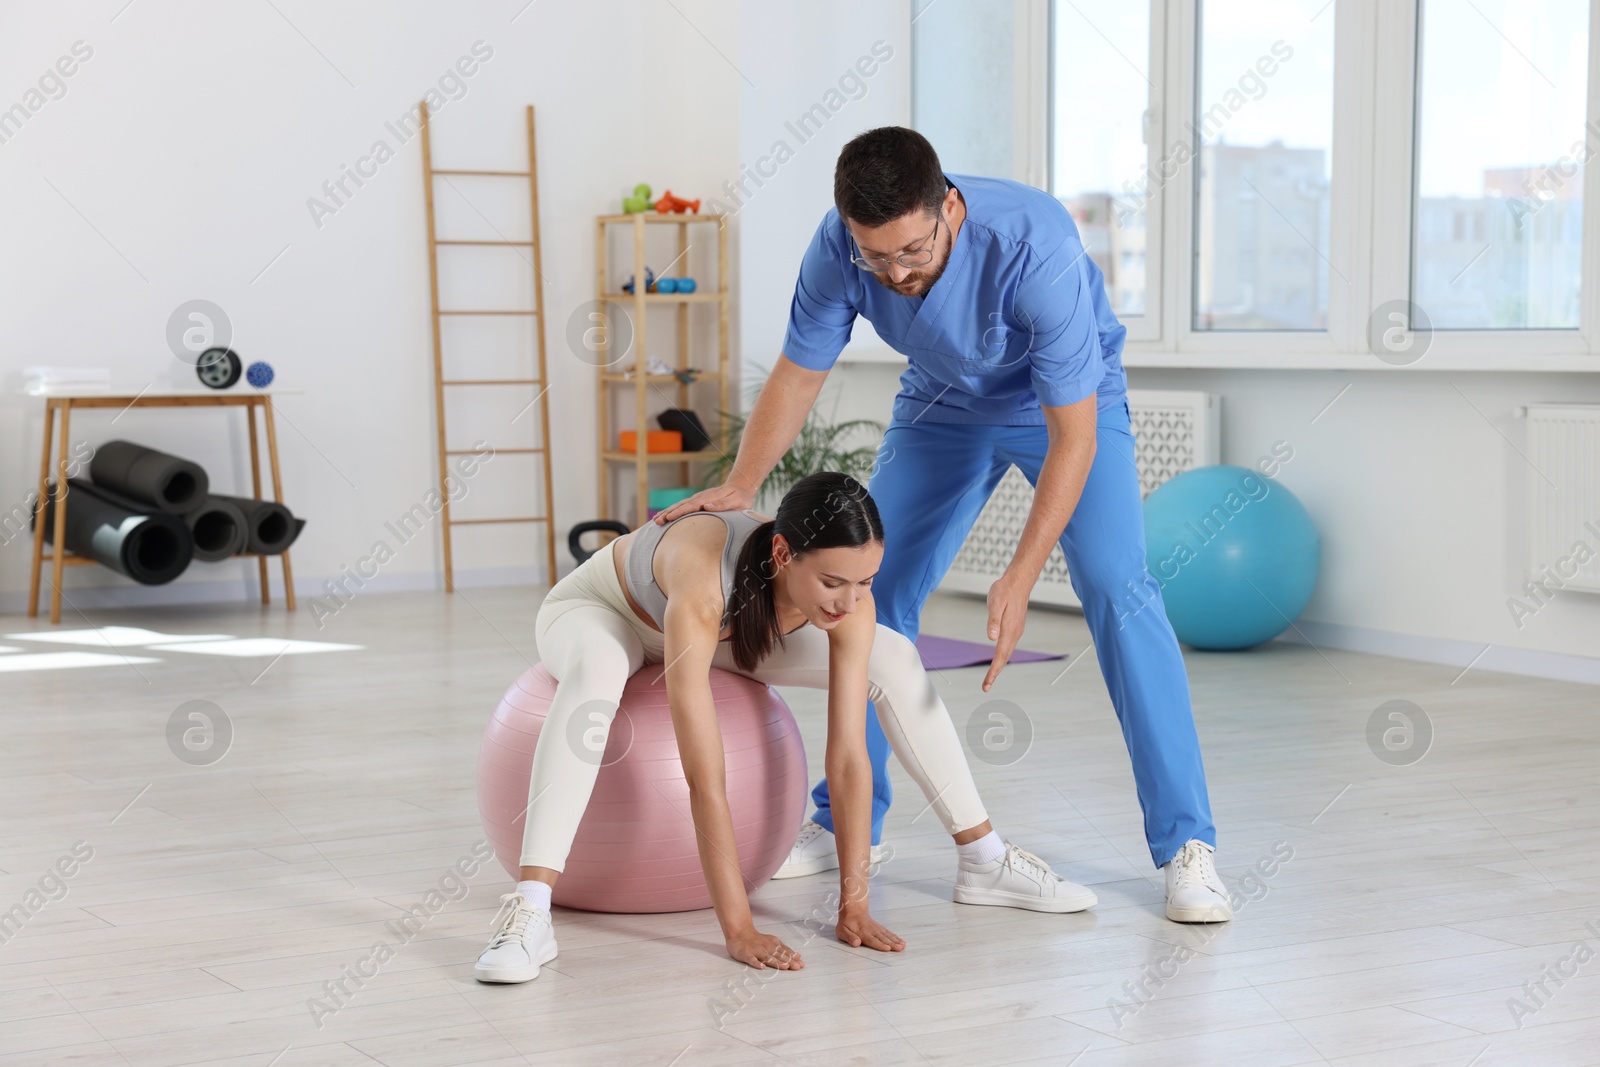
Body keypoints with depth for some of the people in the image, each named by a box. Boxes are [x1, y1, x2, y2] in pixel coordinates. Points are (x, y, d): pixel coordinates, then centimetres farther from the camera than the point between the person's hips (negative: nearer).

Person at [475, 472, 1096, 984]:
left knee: (895, 660, -6)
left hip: (727, 627, 5)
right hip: (602, 612, -5)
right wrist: (739, 930, -45)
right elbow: (704, 777, -46)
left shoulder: (850, 597, -30)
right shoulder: (704, 579, -46)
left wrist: (854, 904, -26)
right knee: (596, 675, -42)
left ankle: (985, 862, 8)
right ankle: (529, 914, -46)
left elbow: (848, 758, -24)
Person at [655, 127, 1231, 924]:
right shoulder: (837, 247, -28)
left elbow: (1073, 437, -35)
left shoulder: (1037, 250, -40)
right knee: (875, 591, 0)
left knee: (1117, 592, -20)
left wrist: (1019, 578, -40)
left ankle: (1185, 843, -14)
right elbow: (798, 374, -11)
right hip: (945, 404, 4)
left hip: (1070, 401, -4)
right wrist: (739, 487, -23)